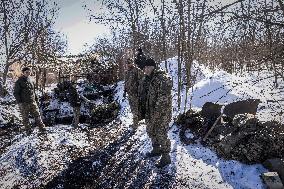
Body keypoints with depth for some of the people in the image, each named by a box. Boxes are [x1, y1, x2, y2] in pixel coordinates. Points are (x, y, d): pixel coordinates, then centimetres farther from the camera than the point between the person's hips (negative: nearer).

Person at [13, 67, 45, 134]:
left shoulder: (30, 80, 12)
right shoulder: (19, 82, -5)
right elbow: (16, 93, -7)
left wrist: (36, 99, 16)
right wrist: (19, 102, -13)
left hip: (32, 102, 5)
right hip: (24, 104, -5)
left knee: (37, 115, 5)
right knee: (25, 118, 5)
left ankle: (42, 128, 10)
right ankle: (28, 130, 15)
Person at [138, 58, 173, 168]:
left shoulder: (163, 79, -20)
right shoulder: (145, 80, 6)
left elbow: (163, 98, -25)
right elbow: (142, 96, 15)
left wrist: (157, 112, -25)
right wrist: (142, 112, 14)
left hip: (161, 113, -9)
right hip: (150, 113, 9)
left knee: (161, 135, -1)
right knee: (151, 131, 21)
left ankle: (166, 157, 17)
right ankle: (156, 150, 43)